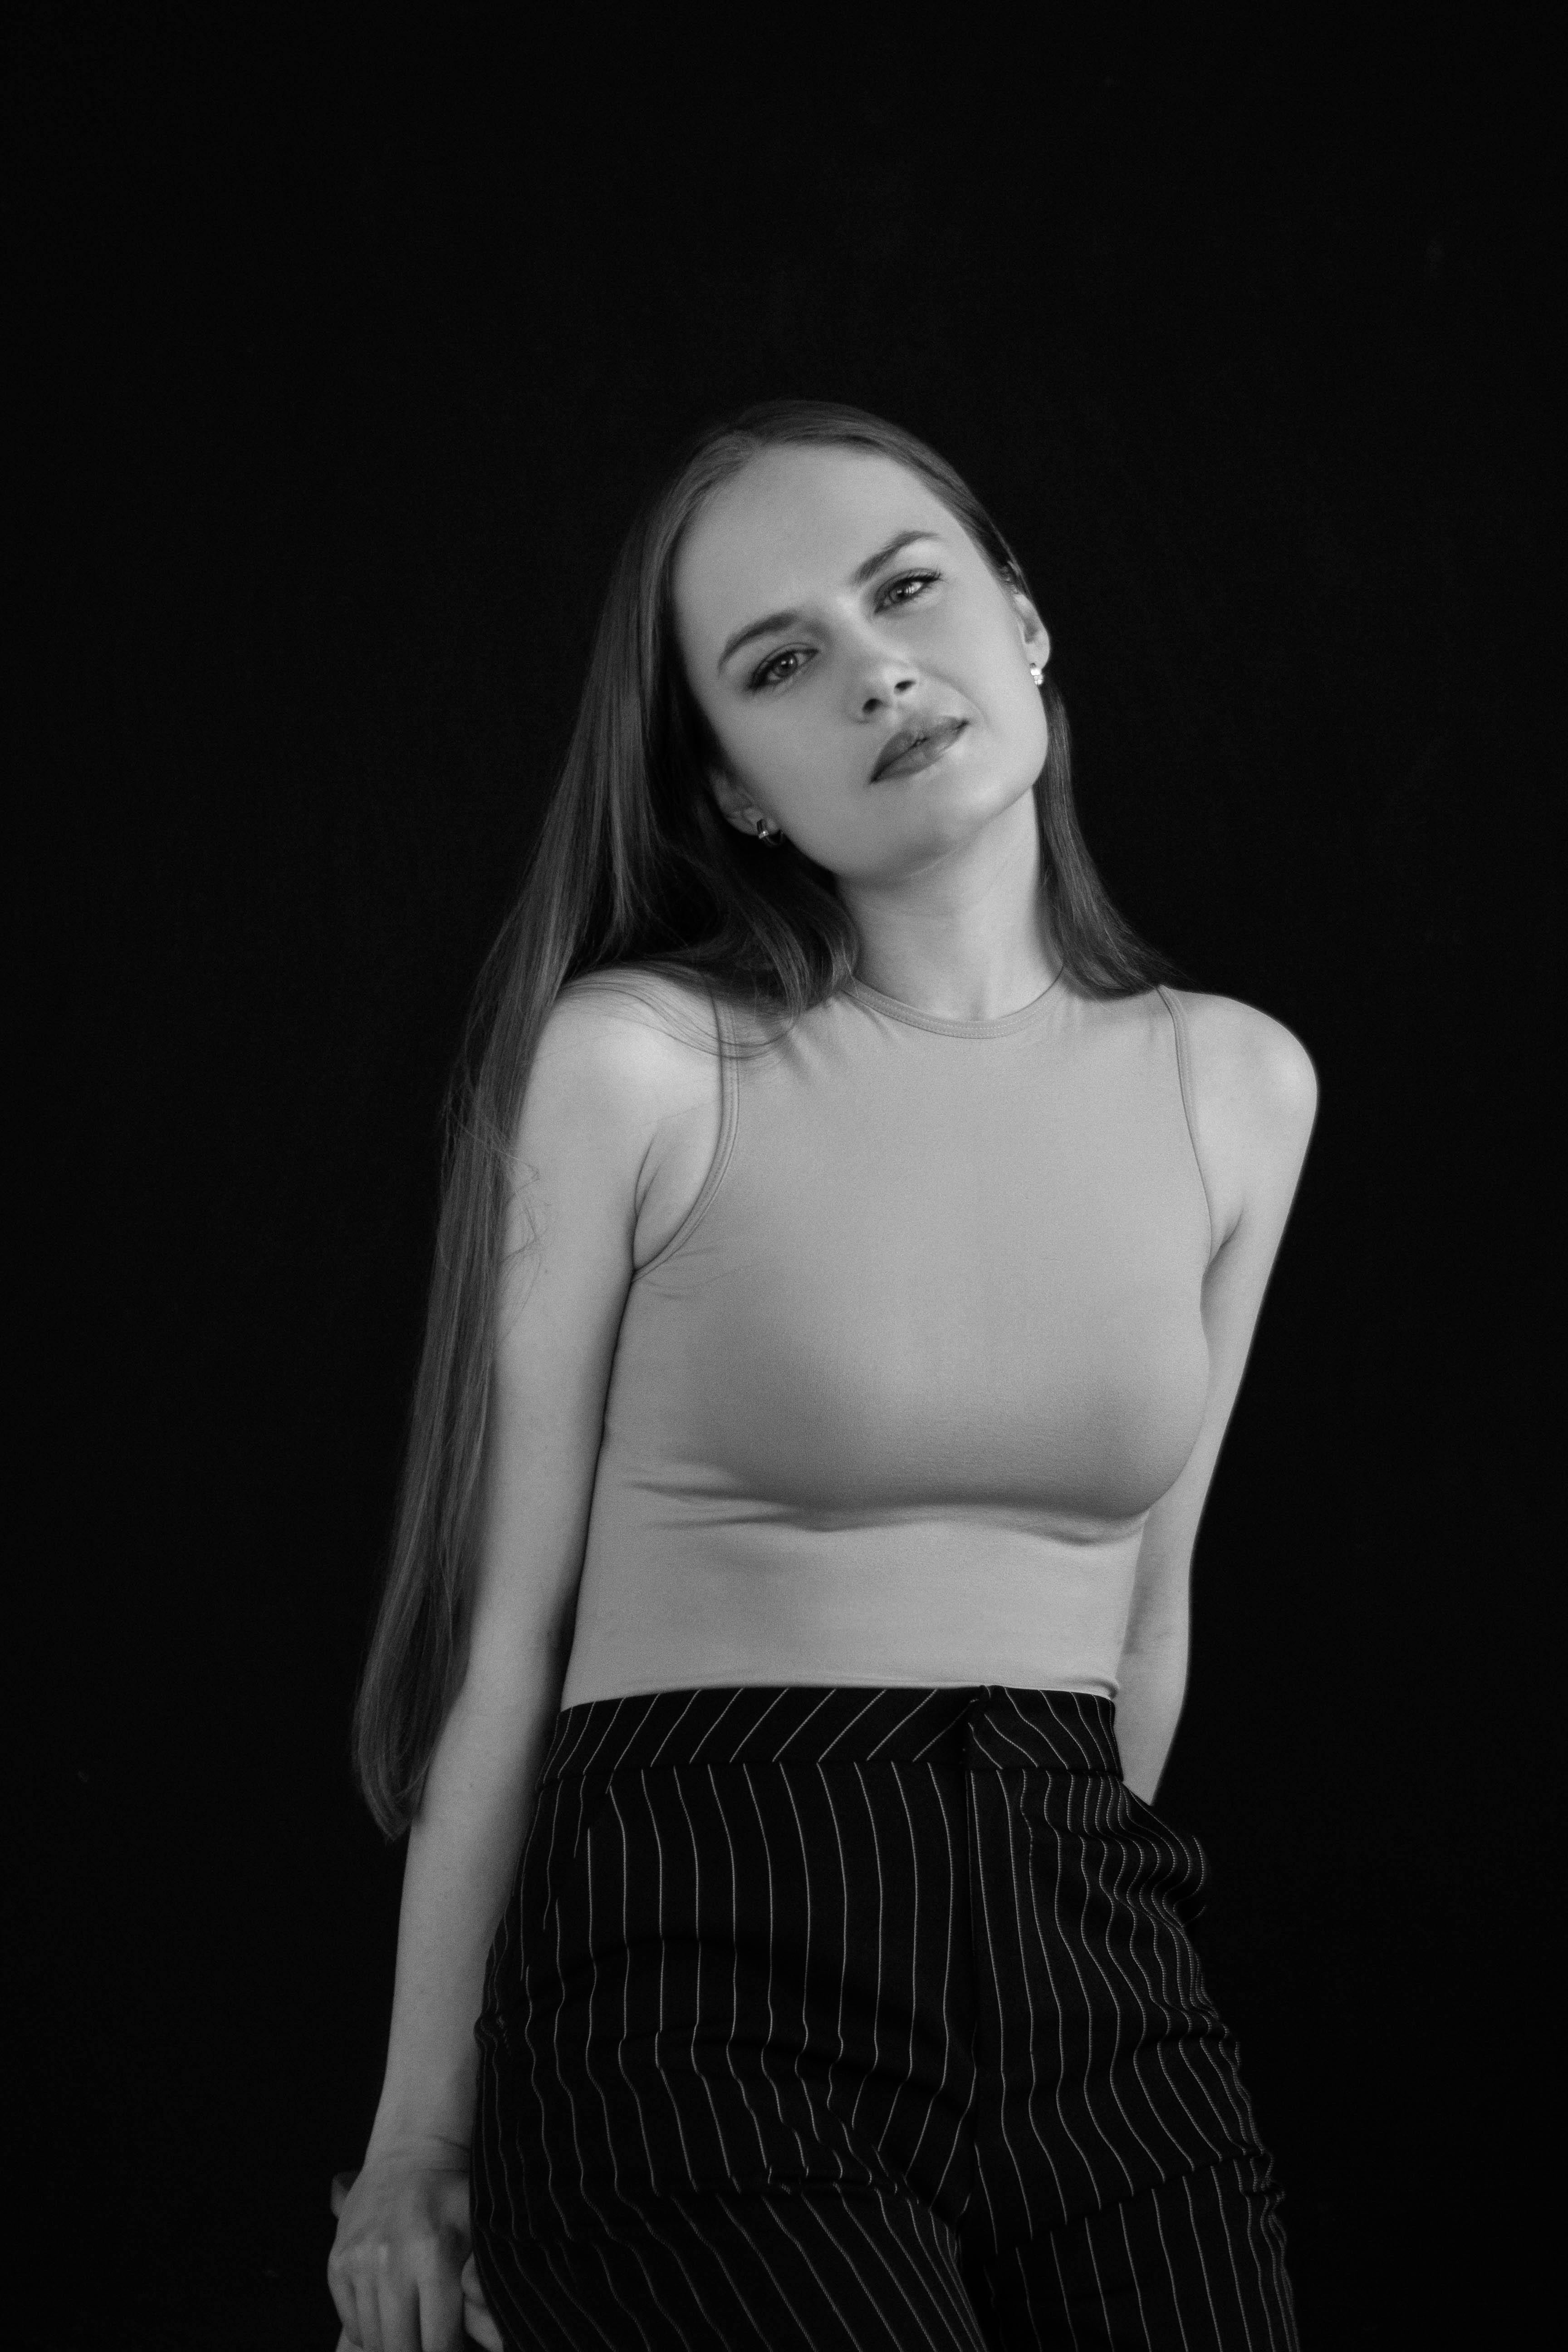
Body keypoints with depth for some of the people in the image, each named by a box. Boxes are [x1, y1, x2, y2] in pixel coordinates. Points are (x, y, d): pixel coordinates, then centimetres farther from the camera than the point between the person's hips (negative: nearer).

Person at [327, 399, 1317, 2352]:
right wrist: (419, 2131, 3)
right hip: (702, 1976, -4)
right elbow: (506, 1620, -1)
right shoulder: (632, 1059, -5)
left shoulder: (1239, 1085, 7)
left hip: (1092, 1976, 4)